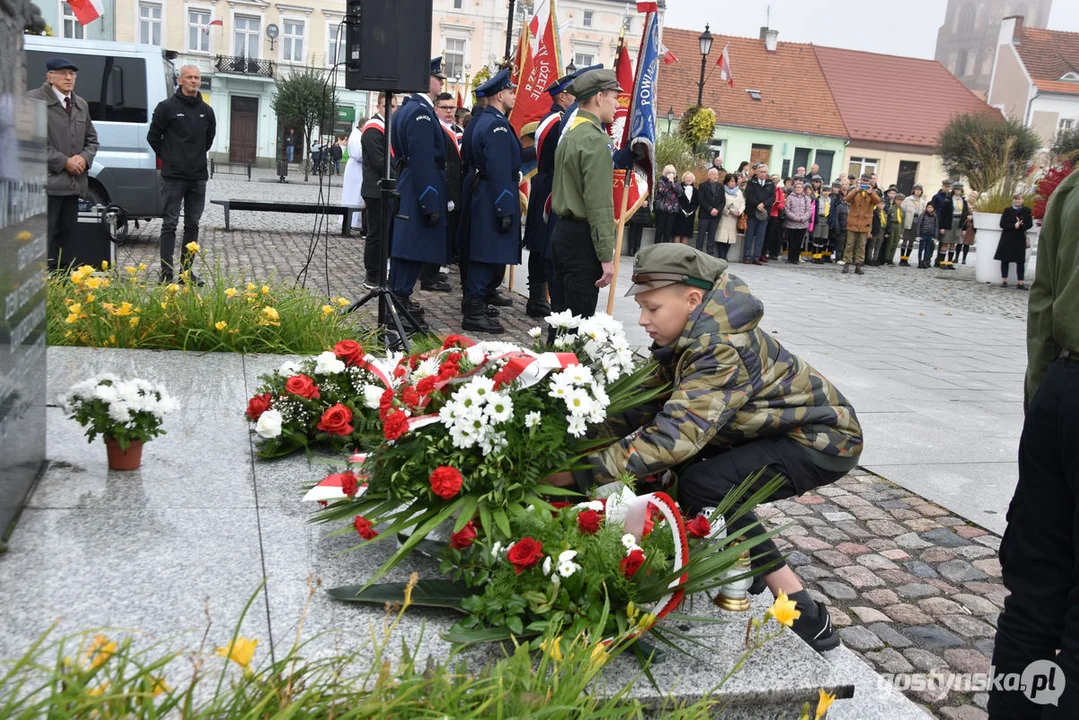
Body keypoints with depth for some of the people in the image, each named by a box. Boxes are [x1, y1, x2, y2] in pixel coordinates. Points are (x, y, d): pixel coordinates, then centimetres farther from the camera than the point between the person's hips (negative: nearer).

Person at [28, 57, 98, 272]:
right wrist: (64, 162, -15)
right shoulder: (34, 100, -4)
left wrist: (84, 158, 0)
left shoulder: (81, 105, 19)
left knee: (66, 236, 13)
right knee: (44, 239, -8)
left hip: (74, 183, 7)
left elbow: (91, 139, 22)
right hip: (47, 183, -7)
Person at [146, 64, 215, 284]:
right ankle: (166, 273, -1)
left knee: (193, 225, 8)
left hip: (198, 177, 5)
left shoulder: (206, 111, 9)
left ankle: (187, 271, 15)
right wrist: (167, 157, 7)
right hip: (173, 176, -5)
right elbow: (153, 136, 2)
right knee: (170, 224, -3)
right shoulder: (167, 107, -4)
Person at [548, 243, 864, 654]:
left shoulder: (724, 350, -32)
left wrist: (581, 472, -39)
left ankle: (807, 620, -14)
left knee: (704, 485, -25)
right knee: (679, 466, 2)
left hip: (824, 440, -9)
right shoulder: (689, 337, -3)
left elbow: (675, 434, -40)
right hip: (778, 429, 9)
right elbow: (646, 403, -2)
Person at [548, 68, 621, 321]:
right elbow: (600, 204, -20)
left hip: (563, 231, 9)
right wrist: (606, 256, -19)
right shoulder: (596, 139, -15)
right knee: (579, 318, -4)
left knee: (560, 314, 14)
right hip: (583, 237, -9)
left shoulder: (569, 134, 13)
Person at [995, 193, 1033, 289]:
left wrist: (1020, 226, -21)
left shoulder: (1027, 211, 5)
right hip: (1007, 238, 1)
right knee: (1004, 260, 1)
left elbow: (1029, 224, -2)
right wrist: (1014, 226, -18)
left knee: (1020, 261, -1)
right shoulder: (1007, 210, 6)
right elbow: (1002, 224, -4)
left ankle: (1020, 283, 0)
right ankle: (1004, 281, 10)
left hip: (1020, 239, 0)